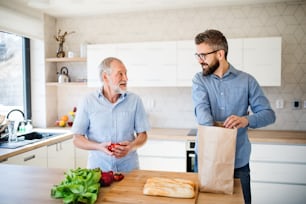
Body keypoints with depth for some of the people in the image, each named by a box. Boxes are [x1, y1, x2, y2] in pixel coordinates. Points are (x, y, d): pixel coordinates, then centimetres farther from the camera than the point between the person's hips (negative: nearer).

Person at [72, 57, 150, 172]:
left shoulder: (135, 100, 1)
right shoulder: (88, 102, -2)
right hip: (98, 168, 0)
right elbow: (77, 139, 1)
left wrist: (131, 147, -14)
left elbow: (142, 135, 6)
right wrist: (99, 147, -16)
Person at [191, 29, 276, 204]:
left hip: (238, 161, 0)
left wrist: (247, 120, -25)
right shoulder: (199, 80, -1)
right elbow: (202, 110, -17)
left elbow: (269, 114, -4)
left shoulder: (247, 80, -2)